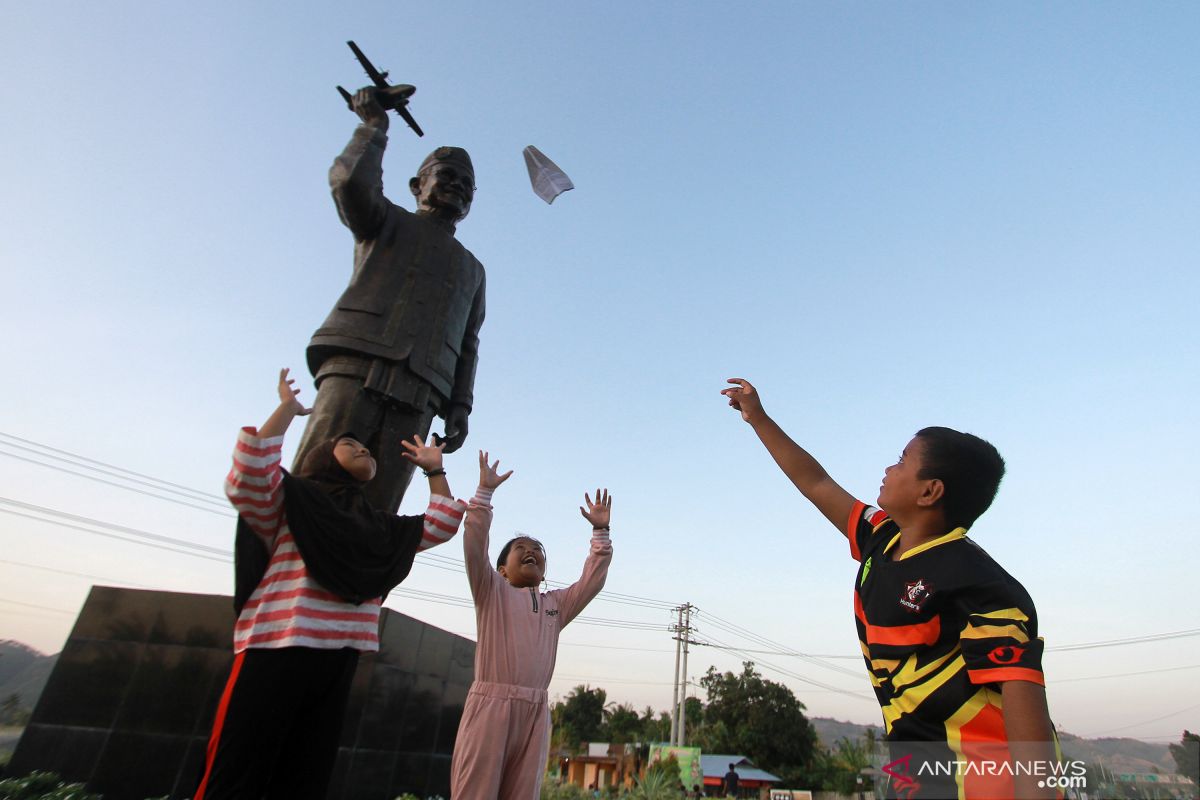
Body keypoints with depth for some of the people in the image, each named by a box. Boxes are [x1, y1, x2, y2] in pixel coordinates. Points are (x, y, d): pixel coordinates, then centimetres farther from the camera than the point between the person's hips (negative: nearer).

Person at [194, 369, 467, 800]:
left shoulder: (380, 529, 20)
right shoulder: (291, 501, 5)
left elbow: (440, 525, 24)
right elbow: (246, 479, -15)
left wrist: (434, 470, 23)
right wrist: (287, 409, -7)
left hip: (337, 661, 6)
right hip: (276, 652, -5)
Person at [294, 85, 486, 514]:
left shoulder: (472, 267, 30)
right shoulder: (388, 221, 21)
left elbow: (468, 345, 22)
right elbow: (350, 179, -3)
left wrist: (459, 405, 9)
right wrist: (374, 126, 13)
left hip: (417, 399, 3)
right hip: (355, 369, -2)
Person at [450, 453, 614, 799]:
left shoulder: (556, 603, 23)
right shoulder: (492, 590, 11)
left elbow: (593, 579, 20)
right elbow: (474, 545, -2)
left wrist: (600, 531, 16)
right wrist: (485, 491, -5)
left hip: (535, 711, 4)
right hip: (490, 704, -4)